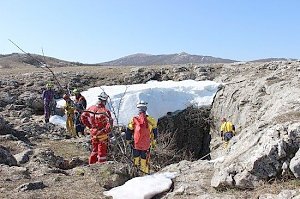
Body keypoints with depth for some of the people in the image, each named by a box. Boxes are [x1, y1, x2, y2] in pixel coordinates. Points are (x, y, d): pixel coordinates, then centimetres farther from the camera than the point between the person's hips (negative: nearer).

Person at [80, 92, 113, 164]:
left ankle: (91, 165, 34)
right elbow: (109, 124, -30)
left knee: (94, 150, 24)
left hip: (93, 133, 6)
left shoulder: (91, 108, -4)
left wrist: (89, 126, 10)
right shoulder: (105, 111, -23)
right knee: (102, 152, 7)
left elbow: (83, 116, 7)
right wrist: (106, 131, -13)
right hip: (102, 135, -6)